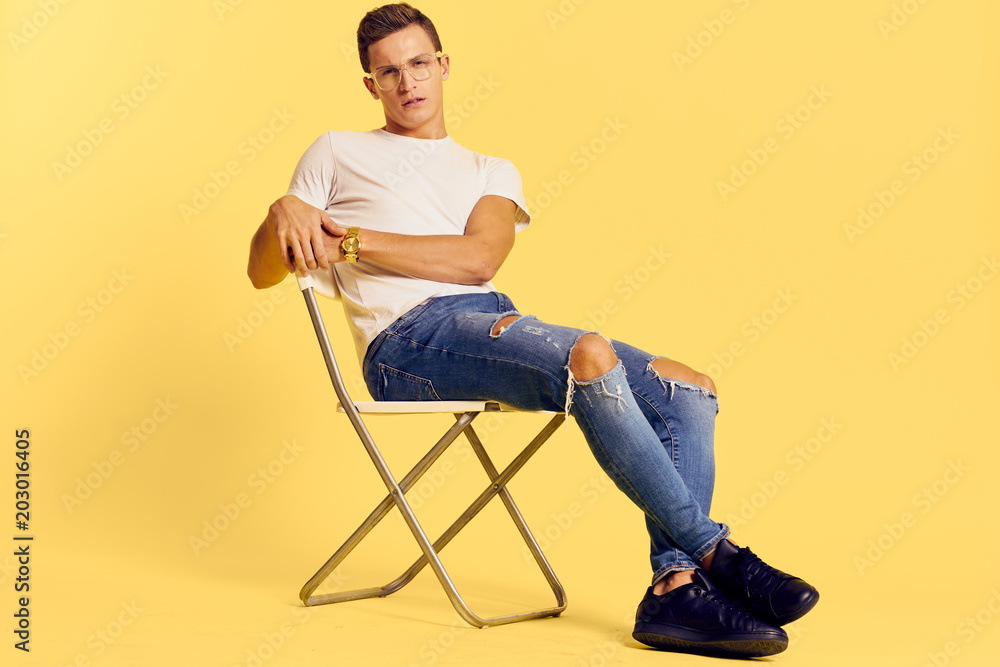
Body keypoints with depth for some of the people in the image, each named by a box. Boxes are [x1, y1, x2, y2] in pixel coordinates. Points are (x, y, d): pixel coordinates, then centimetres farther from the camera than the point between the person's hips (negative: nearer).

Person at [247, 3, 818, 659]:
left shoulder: (493, 173, 25)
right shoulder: (337, 154, 21)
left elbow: (479, 260, 2)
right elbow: (263, 273, 15)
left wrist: (352, 240, -5)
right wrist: (283, 213, -7)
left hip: (501, 323, 5)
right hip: (410, 337, -5)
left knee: (689, 390, -15)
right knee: (591, 354, -32)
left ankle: (675, 587, -25)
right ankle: (715, 553, -24)